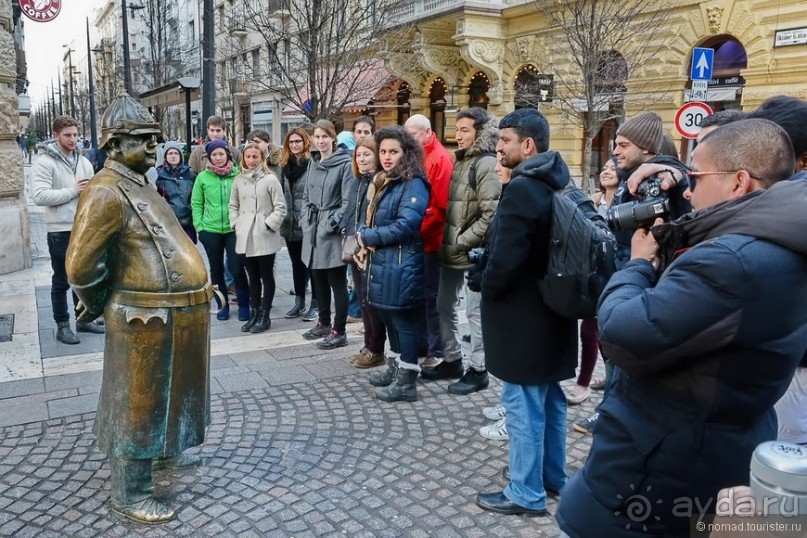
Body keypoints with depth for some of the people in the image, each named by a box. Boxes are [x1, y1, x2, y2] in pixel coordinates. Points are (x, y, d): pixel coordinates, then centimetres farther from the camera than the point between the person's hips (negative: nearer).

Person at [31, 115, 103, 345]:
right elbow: (39, 196, -21)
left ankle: (84, 319, 29)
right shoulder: (45, 162, -10)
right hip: (60, 232, -6)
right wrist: (72, 191, -17)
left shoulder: (84, 162, 9)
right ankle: (62, 326, 16)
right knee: (61, 281, 5)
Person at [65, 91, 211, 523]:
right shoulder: (106, 193, -18)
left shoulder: (141, 185, 13)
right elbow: (81, 265, -18)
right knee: (138, 406, 3)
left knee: (166, 394, 25)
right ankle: (129, 493, 18)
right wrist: (99, 306, -4)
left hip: (177, 316, 9)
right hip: (145, 320, -9)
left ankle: (163, 452, 46)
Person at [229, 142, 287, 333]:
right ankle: (254, 314, 21)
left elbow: (280, 207, -7)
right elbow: (233, 206, 17)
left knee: (266, 277, 4)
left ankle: (265, 317, 11)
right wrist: (235, 224, 4)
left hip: (264, 237, -5)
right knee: (253, 277, 13)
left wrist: (268, 225, -12)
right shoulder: (238, 180, 8)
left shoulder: (270, 179, -7)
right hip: (245, 237, 5)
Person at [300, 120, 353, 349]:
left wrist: (331, 224, -16)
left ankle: (339, 332, 7)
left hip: (332, 233, -7)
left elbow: (348, 201, -13)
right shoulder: (312, 163, 14)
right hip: (313, 231, 7)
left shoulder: (344, 164, -9)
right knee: (319, 281, 16)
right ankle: (324, 323, 30)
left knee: (337, 283, -1)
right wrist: (306, 221, 8)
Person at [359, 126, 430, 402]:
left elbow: (405, 225, -23)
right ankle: (395, 367, 34)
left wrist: (368, 237, -14)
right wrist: (363, 234, -4)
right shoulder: (381, 182, 16)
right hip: (380, 262, 9)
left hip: (401, 265, -9)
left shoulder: (414, 185, -12)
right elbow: (369, 218, 19)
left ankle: (407, 381, 8)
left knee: (404, 319, -1)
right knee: (388, 316, 18)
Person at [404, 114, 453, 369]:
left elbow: (441, 206, -18)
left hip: (428, 242, -7)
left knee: (430, 297, -1)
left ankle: (435, 352, 10)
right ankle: (420, 347, 25)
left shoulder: (440, 159, -11)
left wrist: (419, 232, -17)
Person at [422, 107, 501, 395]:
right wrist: (447, 241, 10)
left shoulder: (487, 164, -13)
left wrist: (462, 242, -17)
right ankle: (452, 360, 31)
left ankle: (477, 370, 14)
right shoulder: (460, 161, 14)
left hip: (473, 252, -9)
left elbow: (491, 214, -21)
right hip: (451, 251, 9)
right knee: (444, 306, 16)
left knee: (475, 311, 1)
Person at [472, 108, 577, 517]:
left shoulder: (521, 189, -20)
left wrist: (483, 283, -5)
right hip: (551, 308, 10)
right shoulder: (559, 187, 10)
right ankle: (553, 475, 34)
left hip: (522, 314, -10)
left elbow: (505, 258, -25)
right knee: (550, 399, 19)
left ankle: (526, 493, 14)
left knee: (523, 406, 1)